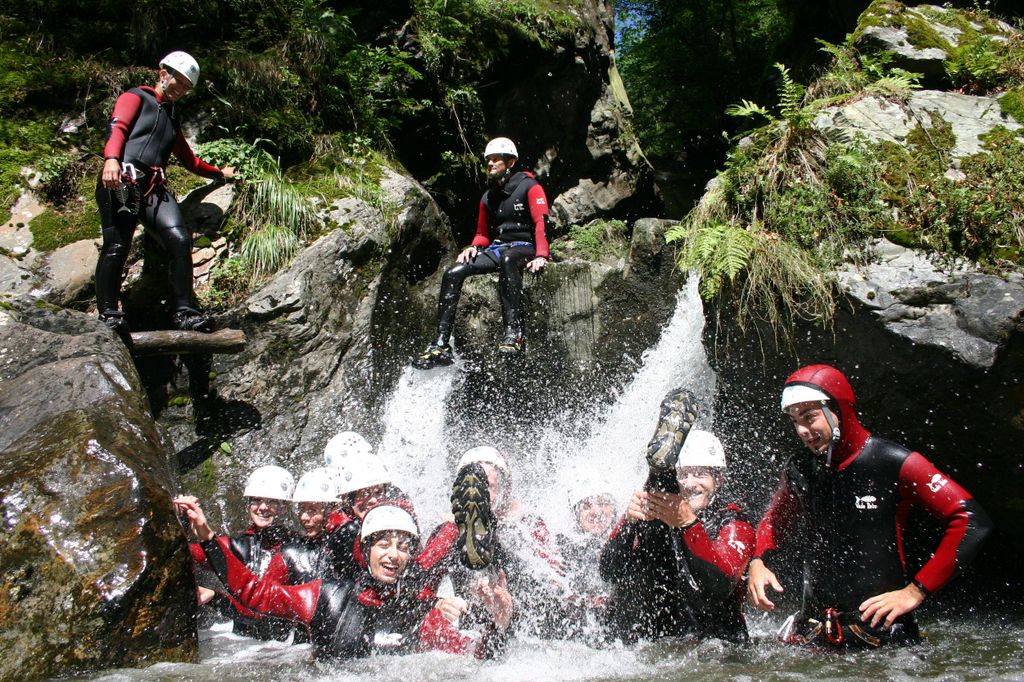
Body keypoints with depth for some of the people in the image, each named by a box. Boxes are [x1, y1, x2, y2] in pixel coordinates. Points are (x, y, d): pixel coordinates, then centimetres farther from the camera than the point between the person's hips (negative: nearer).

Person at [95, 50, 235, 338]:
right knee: (117, 245, -19)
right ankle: (108, 314, -16)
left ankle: (183, 312, -16)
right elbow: (118, 128, -5)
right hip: (122, 182, -6)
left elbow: (188, 158, 47)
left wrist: (219, 173, 58)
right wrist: (112, 158, -25)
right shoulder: (136, 98, 14)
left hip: (154, 187, 6)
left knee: (180, 239, -17)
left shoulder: (172, 117, 36)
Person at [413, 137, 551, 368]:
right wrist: (473, 248, 1)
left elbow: (541, 222, -13)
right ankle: (441, 345, -21)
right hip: (496, 249, 6)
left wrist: (541, 256, -28)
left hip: (524, 247, -6)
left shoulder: (529, 186, -1)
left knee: (506, 257, -43)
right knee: (453, 274, -16)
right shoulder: (488, 197, 19)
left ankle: (514, 333, -48)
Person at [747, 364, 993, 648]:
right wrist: (758, 561, 2)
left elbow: (972, 520, -11)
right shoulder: (798, 470, 5)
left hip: (881, 627, -3)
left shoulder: (893, 462, -10)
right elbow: (775, 521, 23)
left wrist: (916, 590, -12)